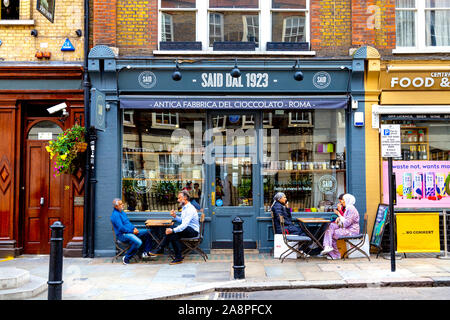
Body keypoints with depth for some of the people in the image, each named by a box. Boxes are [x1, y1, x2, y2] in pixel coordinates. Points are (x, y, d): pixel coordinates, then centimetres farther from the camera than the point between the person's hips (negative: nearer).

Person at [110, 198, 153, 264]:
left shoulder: (122, 212, 16)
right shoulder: (115, 215, -15)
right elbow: (121, 228, -22)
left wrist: (134, 228, 5)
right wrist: (132, 231, -17)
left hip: (130, 232, 10)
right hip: (122, 235, -10)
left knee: (147, 233, 5)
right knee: (138, 242, -32)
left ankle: (145, 252, 3)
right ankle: (126, 258, -15)